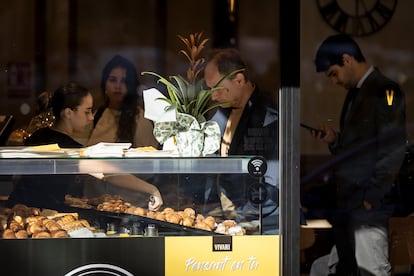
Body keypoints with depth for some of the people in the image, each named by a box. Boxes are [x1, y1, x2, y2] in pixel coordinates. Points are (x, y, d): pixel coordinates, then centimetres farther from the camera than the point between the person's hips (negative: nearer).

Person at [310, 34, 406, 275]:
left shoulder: (385, 92, -9)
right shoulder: (354, 94, 19)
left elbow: (393, 151, -15)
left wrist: (372, 198, -17)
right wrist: (334, 140, 8)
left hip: (369, 204, -9)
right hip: (347, 205, 9)